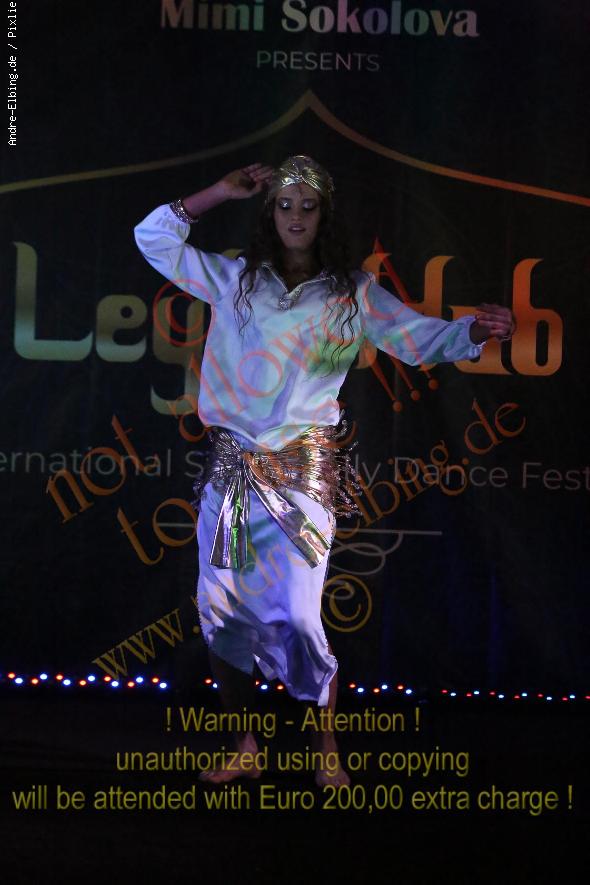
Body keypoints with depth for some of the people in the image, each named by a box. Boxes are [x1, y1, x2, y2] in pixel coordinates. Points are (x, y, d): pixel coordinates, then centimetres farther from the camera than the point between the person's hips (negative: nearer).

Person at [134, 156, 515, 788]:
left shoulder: (352, 293, 6)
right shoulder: (234, 279, 11)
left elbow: (419, 337, -2)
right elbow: (154, 238, 12)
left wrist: (473, 329, -21)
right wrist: (221, 192, 7)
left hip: (304, 473, -3)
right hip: (231, 468, 3)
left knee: (299, 616, -10)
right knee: (220, 609, 4)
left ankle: (326, 756, 6)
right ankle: (243, 749, 19)